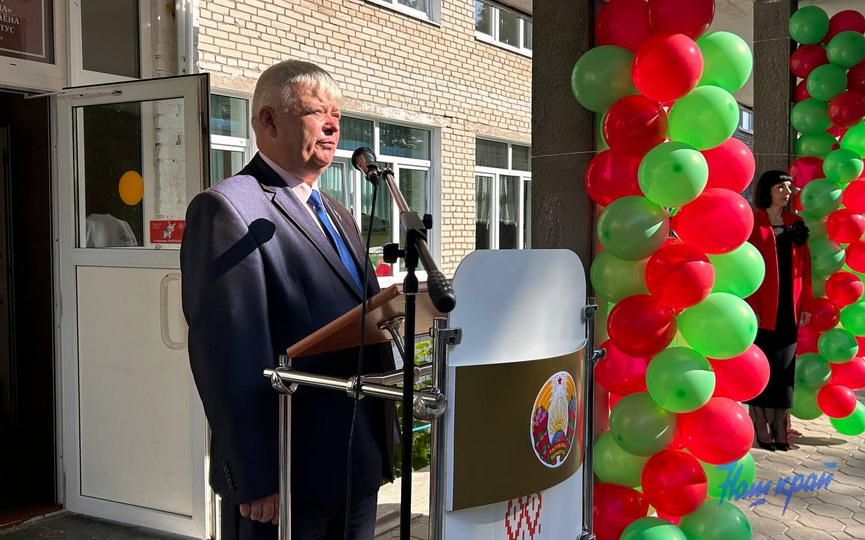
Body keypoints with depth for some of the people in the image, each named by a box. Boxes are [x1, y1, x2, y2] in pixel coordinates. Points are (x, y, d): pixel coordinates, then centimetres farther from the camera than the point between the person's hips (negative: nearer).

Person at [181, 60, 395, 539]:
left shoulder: (338, 216, 16)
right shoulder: (227, 208, -11)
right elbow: (229, 357, -18)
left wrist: (385, 444, 15)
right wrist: (256, 480, -20)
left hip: (359, 470, 8)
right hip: (286, 478, -8)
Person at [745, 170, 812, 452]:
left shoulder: (795, 224, 12)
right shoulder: (752, 224, -4)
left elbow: (804, 266, 11)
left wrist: (805, 305, 5)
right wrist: (751, 307, -16)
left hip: (789, 307, 5)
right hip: (762, 307, -5)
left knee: (785, 366, 6)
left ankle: (780, 426, 13)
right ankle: (761, 426, 9)